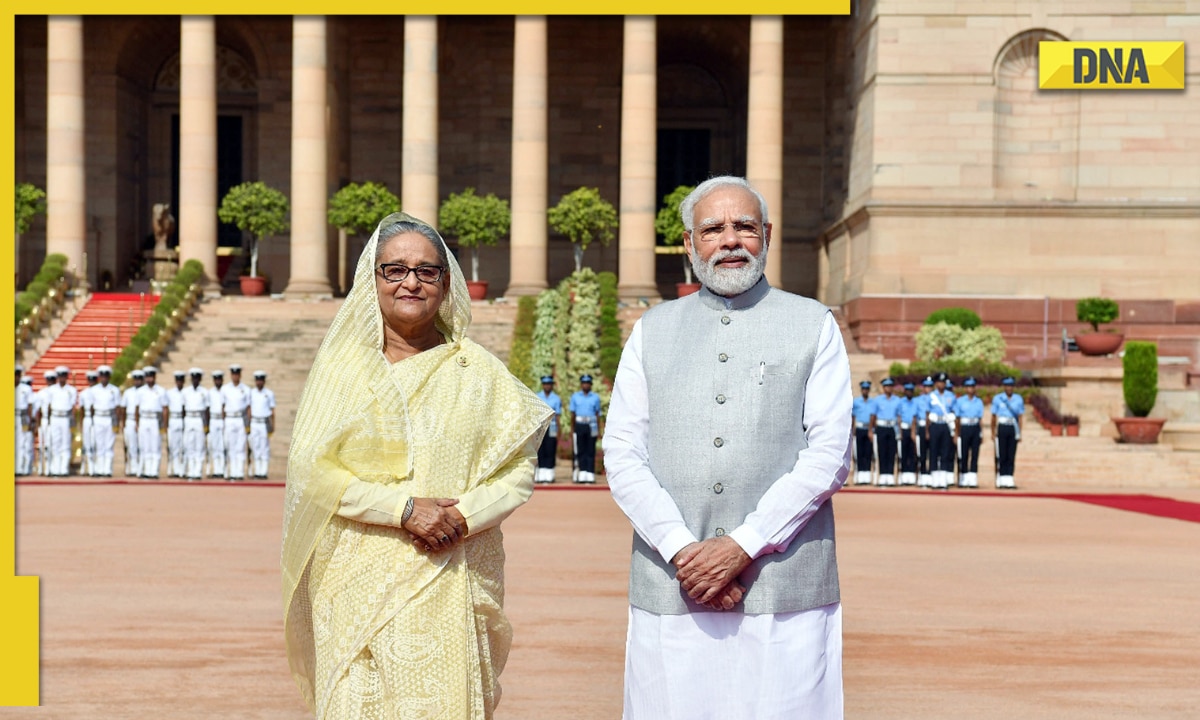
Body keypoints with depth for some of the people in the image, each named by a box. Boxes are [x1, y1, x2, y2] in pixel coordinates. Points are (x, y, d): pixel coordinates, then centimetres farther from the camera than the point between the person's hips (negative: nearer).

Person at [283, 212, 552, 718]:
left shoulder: (477, 369, 7)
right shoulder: (343, 363, 3)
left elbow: (519, 467, 5)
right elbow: (310, 467, -5)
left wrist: (463, 515, -12)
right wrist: (405, 508, -14)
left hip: (449, 581, 1)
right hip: (360, 580, -1)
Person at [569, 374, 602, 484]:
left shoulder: (595, 397, 9)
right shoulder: (575, 396, 9)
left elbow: (597, 414, 10)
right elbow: (572, 413, 8)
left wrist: (598, 430, 6)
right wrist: (572, 429, 2)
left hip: (591, 426, 0)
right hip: (579, 425, 0)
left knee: (590, 451, -2)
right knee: (580, 450, 0)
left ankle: (590, 475, -2)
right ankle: (581, 475, 3)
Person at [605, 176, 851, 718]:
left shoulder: (813, 325, 9)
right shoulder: (652, 331, 14)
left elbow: (829, 455, -1)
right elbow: (621, 456, 6)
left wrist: (743, 545, -11)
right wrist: (682, 548, -9)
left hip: (784, 592, -1)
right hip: (670, 587, 2)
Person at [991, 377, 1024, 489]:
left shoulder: (1019, 399, 8)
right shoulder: (997, 398, 1)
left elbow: (1020, 417, 8)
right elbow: (993, 417, 3)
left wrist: (1019, 433, 3)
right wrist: (993, 433, -2)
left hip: (1013, 428, 3)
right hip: (1002, 428, -2)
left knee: (1011, 456, 2)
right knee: (1001, 456, -2)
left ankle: (1009, 480, 4)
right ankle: (1000, 481, 2)